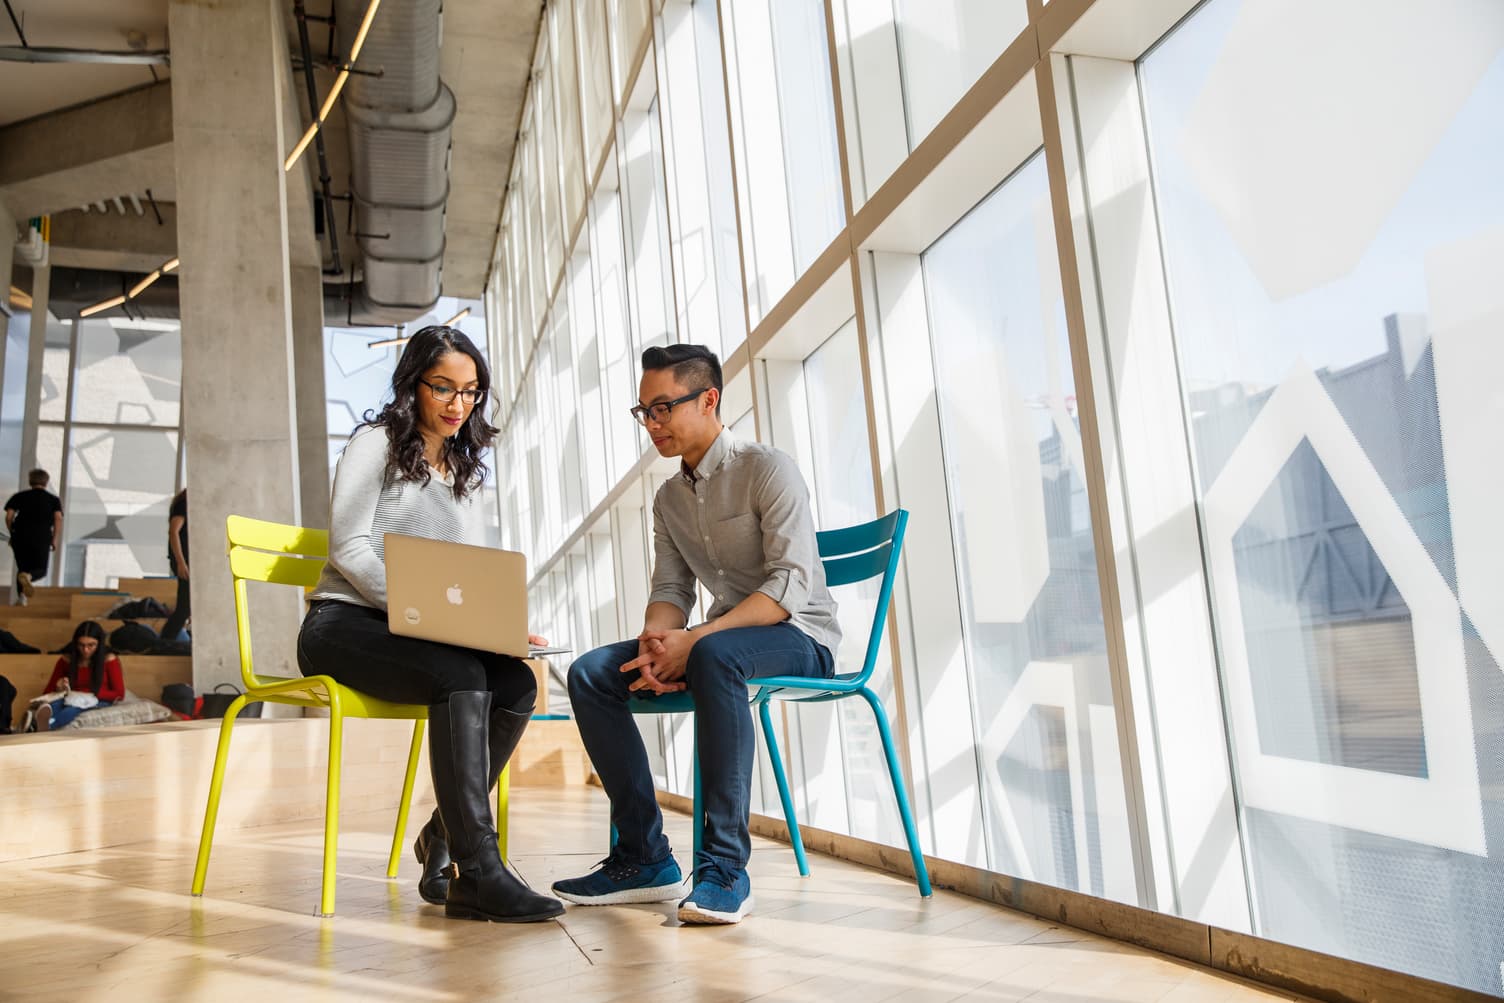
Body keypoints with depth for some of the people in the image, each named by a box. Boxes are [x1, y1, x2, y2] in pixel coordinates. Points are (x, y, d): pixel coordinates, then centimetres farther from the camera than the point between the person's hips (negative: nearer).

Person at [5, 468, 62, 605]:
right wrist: (55, 540, -6)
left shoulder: (19, 496, 8)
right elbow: (58, 519, -8)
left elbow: (8, 517, -1)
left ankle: (22, 597, 0)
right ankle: (27, 576, -27)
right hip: (42, 539, -1)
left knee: (22, 568, 18)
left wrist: (13, 533, 15)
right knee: (40, 571, 8)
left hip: (20, 537, 1)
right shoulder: (53, 499, 7)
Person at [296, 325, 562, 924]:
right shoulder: (377, 443, 3)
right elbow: (348, 548, -9)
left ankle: (443, 838, -12)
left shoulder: (465, 472, 21)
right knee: (461, 676, -35)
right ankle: (477, 873, -37)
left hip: (420, 634, 6)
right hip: (344, 626, -5)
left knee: (516, 683, -25)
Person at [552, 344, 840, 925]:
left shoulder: (766, 469, -9)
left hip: (799, 637, -7)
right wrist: (655, 642, -16)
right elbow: (670, 588, 9)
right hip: (722, 635, 7)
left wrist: (692, 640, -27)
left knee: (714, 654, -40)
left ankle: (725, 865, -33)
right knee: (590, 673, -11)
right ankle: (644, 857, -9)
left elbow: (792, 583, -20)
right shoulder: (669, 497, 14)